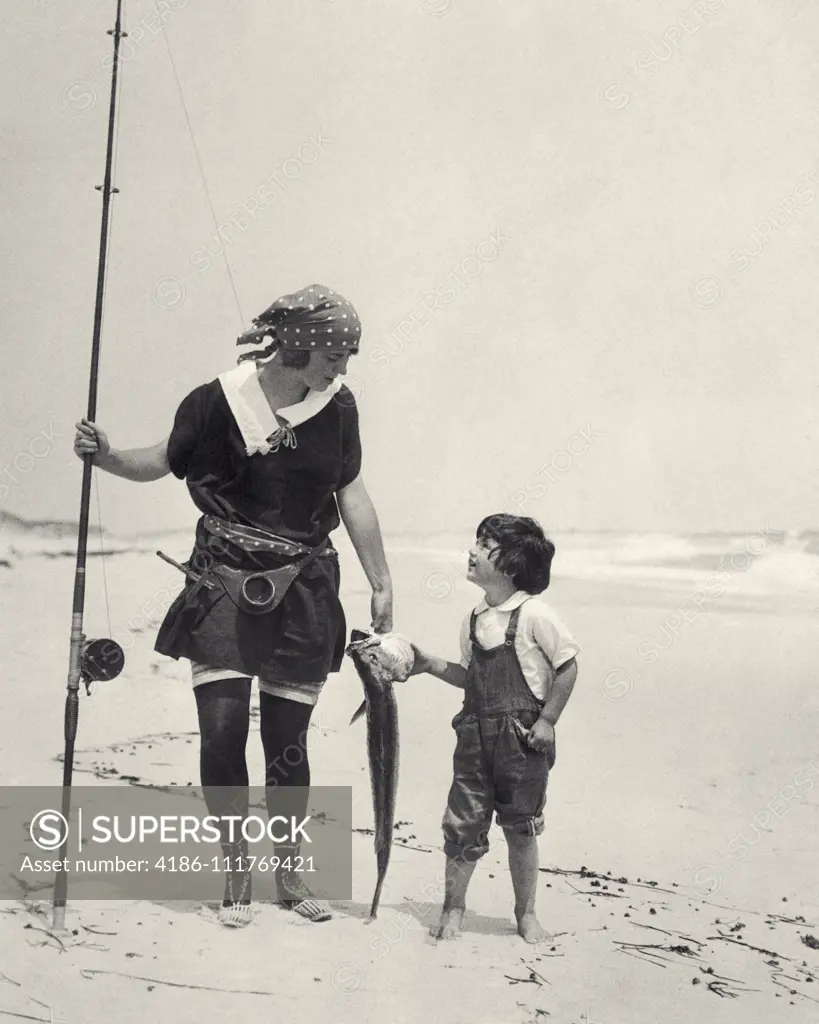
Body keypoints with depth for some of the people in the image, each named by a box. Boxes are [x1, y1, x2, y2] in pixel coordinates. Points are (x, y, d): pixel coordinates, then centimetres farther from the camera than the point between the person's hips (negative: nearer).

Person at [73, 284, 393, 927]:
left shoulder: (337, 407, 0)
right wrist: (107, 456, -14)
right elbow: (164, 461, 6)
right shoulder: (218, 402, -8)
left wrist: (381, 584, 10)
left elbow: (353, 499, 7)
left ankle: (289, 874, 25)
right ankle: (236, 875, 14)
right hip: (225, 586, -2)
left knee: (287, 742, 5)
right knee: (222, 732, -7)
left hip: (302, 592, 2)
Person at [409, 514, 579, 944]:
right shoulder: (476, 618, 7)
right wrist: (430, 665, 3)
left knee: (520, 828, 7)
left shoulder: (534, 614, -12)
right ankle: (453, 907, 20)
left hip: (522, 737, -5)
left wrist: (547, 720, -8)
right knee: (463, 823, 4)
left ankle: (526, 913, 24)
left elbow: (567, 666, -8)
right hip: (476, 733, 5)